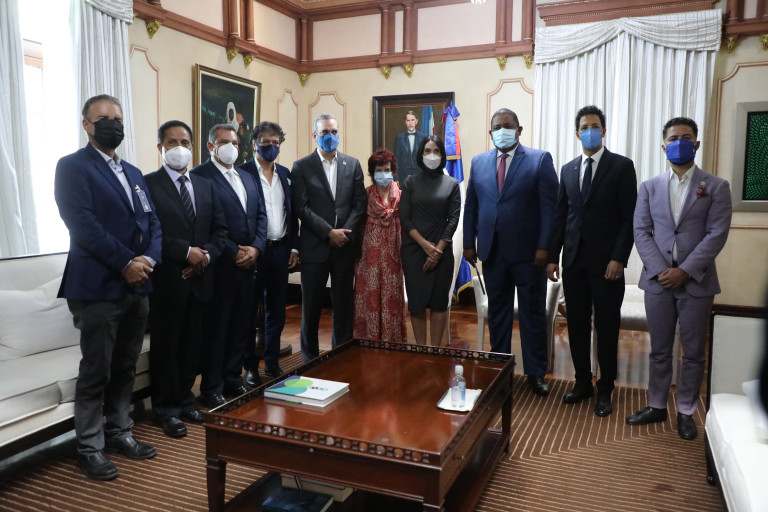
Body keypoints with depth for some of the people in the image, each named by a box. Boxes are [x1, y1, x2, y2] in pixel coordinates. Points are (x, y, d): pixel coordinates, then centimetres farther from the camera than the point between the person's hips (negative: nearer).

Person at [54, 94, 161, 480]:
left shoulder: (133, 173, 18)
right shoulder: (72, 166, -4)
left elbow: (152, 221, 12)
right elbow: (83, 225, -16)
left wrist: (148, 259, -6)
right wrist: (126, 263, -17)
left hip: (137, 285, 7)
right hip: (98, 286, -6)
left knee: (125, 368, 14)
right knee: (95, 371, 2)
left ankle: (118, 433, 28)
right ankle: (90, 448, 15)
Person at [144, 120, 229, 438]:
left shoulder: (205, 186, 13)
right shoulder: (148, 185, -5)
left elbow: (220, 229, 11)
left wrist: (206, 256, -5)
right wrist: (187, 252, -17)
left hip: (200, 279, 5)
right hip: (167, 280, -5)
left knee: (192, 345, 12)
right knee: (166, 346, 6)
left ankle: (185, 399, 29)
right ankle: (166, 409, 21)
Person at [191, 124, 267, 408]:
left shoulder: (247, 177, 17)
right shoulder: (199, 176, -7)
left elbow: (261, 215, 14)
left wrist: (255, 248, -2)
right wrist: (234, 253, -14)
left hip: (248, 263, 7)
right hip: (219, 265, -7)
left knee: (242, 325, 12)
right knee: (215, 328, 3)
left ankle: (233, 379, 27)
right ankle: (212, 388, 16)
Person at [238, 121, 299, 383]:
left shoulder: (285, 173, 12)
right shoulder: (242, 172, -6)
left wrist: (294, 247, 9)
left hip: (280, 249, 6)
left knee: (276, 308, 12)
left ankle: (272, 361, 24)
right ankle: (250, 365, 16)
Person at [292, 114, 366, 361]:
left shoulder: (352, 164, 9)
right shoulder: (301, 167, 1)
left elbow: (360, 203, 4)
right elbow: (302, 208, -7)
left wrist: (346, 232, -10)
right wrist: (329, 232, -14)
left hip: (345, 246, 2)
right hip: (315, 246, -2)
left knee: (344, 306, 8)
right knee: (311, 306, 6)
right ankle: (310, 359, 19)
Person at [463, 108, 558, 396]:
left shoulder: (540, 160, -1)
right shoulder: (479, 162, 10)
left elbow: (549, 206, -6)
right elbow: (471, 206, 11)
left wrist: (544, 247, -13)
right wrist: (469, 243, 4)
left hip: (528, 252, -3)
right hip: (492, 252, 3)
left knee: (533, 313, 6)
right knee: (497, 312, 12)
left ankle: (535, 373, 19)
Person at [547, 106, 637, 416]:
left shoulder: (622, 166, -2)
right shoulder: (568, 169, 11)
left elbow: (629, 217, -6)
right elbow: (560, 216, 11)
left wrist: (619, 259, -14)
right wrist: (553, 257, 6)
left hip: (606, 262, -4)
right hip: (574, 260, 4)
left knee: (607, 327, 5)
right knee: (577, 324, 10)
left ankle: (605, 390, 18)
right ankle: (583, 382, 25)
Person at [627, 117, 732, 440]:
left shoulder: (716, 187, 2)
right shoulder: (649, 187, 8)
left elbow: (717, 235, -7)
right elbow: (641, 232, 1)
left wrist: (685, 271, -15)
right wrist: (660, 270, -11)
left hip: (697, 282, -1)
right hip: (657, 280, 2)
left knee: (693, 353, 7)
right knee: (659, 350, 11)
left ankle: (686, 412, 21)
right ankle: (656, 406, 24)